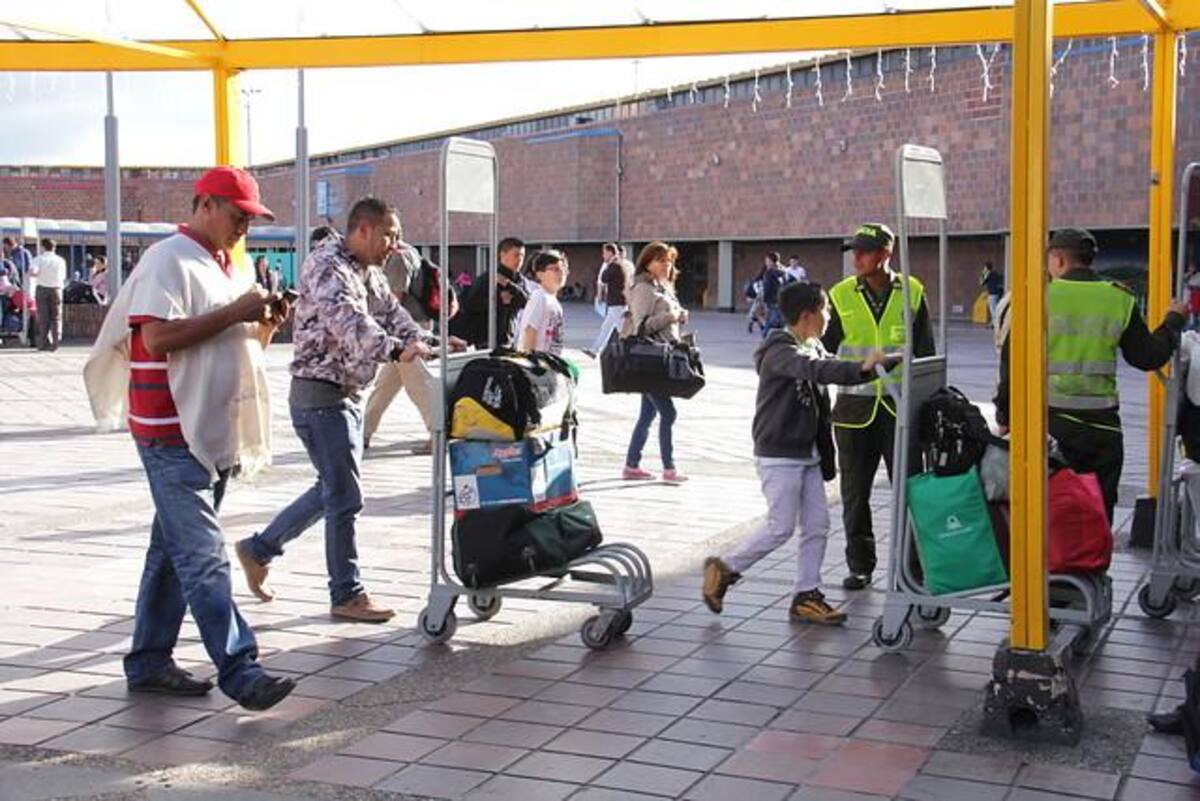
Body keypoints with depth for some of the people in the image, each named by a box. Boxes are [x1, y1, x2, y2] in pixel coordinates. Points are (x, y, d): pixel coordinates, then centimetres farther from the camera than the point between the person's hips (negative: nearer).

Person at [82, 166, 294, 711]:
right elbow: (158, 337, -22)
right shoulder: (168, 260, -9)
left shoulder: (228, 268, 18)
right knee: (203, 555, -10)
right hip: (172, 434, -9)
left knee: (175, 549, 13)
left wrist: (267, 323, 5)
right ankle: (239, 670, -11)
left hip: (216, 434, 9)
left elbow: (241, 345, 26)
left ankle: (149, 662, 21)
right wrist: (234, 313, -19)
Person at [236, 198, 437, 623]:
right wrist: (396, 350, -48)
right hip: (320, 393, -10)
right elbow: (349, 322, -34)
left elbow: (392, 312, 5)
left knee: (332, 489, 19)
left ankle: (259, 549, 31)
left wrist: (423, 341, -15)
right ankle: (347, 595, 6)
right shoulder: (327, 268, -17)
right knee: (345, 497, -5)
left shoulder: (369, 273, 15)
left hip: (347, 395, 10)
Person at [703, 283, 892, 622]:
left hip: (808, 454, 9)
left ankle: (806, 596, 15)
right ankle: (723, 569, 12)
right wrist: (861, 367, -44)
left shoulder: (814, 348, 11)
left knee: (817, 525, 7)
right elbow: (814, 369, -34)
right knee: (781, 528, -5)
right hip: (779, 456, -9)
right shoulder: (780, 352, -17)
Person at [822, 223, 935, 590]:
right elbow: (823, 352, 7)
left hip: (900, 405, -1)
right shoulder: (842, 296, 1)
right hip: (855, 406, 1)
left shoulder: (912, 293, 1)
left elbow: (925, 353, 7)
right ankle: (860, 565, 20)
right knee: (854, 493, 7)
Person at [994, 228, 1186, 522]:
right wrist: (1174, 321, 28)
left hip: (1050, 421, -2)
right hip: (1101, 422, 2)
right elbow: (1149, 357, 10)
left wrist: (1004, 415, 6)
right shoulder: (1120, 300, 4)